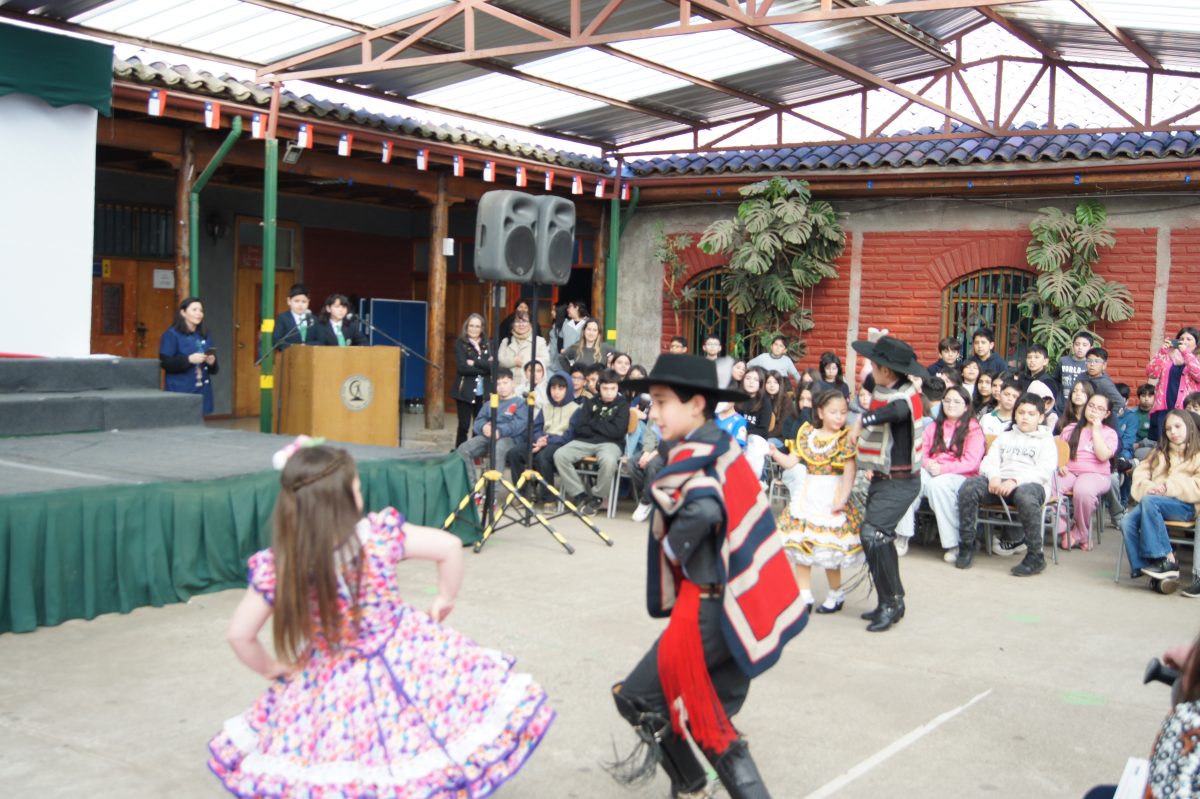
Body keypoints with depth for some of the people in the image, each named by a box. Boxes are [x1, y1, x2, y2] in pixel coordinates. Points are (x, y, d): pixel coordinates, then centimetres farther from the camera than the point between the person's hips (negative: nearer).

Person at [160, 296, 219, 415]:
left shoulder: (204, 336, 14)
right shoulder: (171, 334, -2)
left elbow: (214, 369, 17)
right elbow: (165, 363, -11)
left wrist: (212, 362, -6)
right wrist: (189, 359, -21)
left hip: (202, 392, 5)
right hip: (180, 392, -5)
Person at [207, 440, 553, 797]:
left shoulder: (275, 567, -17)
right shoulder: (380, 533, -21)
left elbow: (239, 634, -10)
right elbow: (450, 547, -16)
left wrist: (273, 669, 9)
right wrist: (445, 598, 2)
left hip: (332, 683, 1)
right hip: (406, 661, -1)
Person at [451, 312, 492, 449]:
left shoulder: (487, 344, 9)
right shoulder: (460, 344, -1)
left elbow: (493, 366, -5)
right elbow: (462, 367, -14)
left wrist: (475, 363, -15)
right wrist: (484, 367, -10)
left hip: (483, 391, 3)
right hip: (465, 391, -3)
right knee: (464, 425, 0)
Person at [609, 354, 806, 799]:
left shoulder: (692, 457, -17)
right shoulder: (722, 447, 10)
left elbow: (703, 508, -36)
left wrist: (673, 550, -18)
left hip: (713, 611, -9)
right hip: (748, 606, 9)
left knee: (635, 697, 7)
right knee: (711, 718, 21)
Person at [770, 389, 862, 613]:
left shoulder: (845, 439, -6)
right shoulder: (807, 434, 4)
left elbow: (849, 472, -13)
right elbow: (791, 462, 1)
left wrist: (842, 499, -21)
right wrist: (775, 453, -17)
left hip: (831, 498, -4)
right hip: (806, 497, 4)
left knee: (829, 549, -1)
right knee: (800, 544, 6)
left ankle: (836, 594, 20)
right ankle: (804, 595, 18)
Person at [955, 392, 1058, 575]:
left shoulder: (1046, 441, 16)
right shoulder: (1004, 437, 29)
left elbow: (1044, 470, -2)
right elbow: (989, 461, 16)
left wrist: (1016, 481, -18)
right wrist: (994, 477, -9)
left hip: (1032, 484, -4)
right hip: (1000, 482, 4)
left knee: (1025, 496, -41)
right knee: (968, 487, -26)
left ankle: (1035, 556, -28)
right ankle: (967, 544, -16)